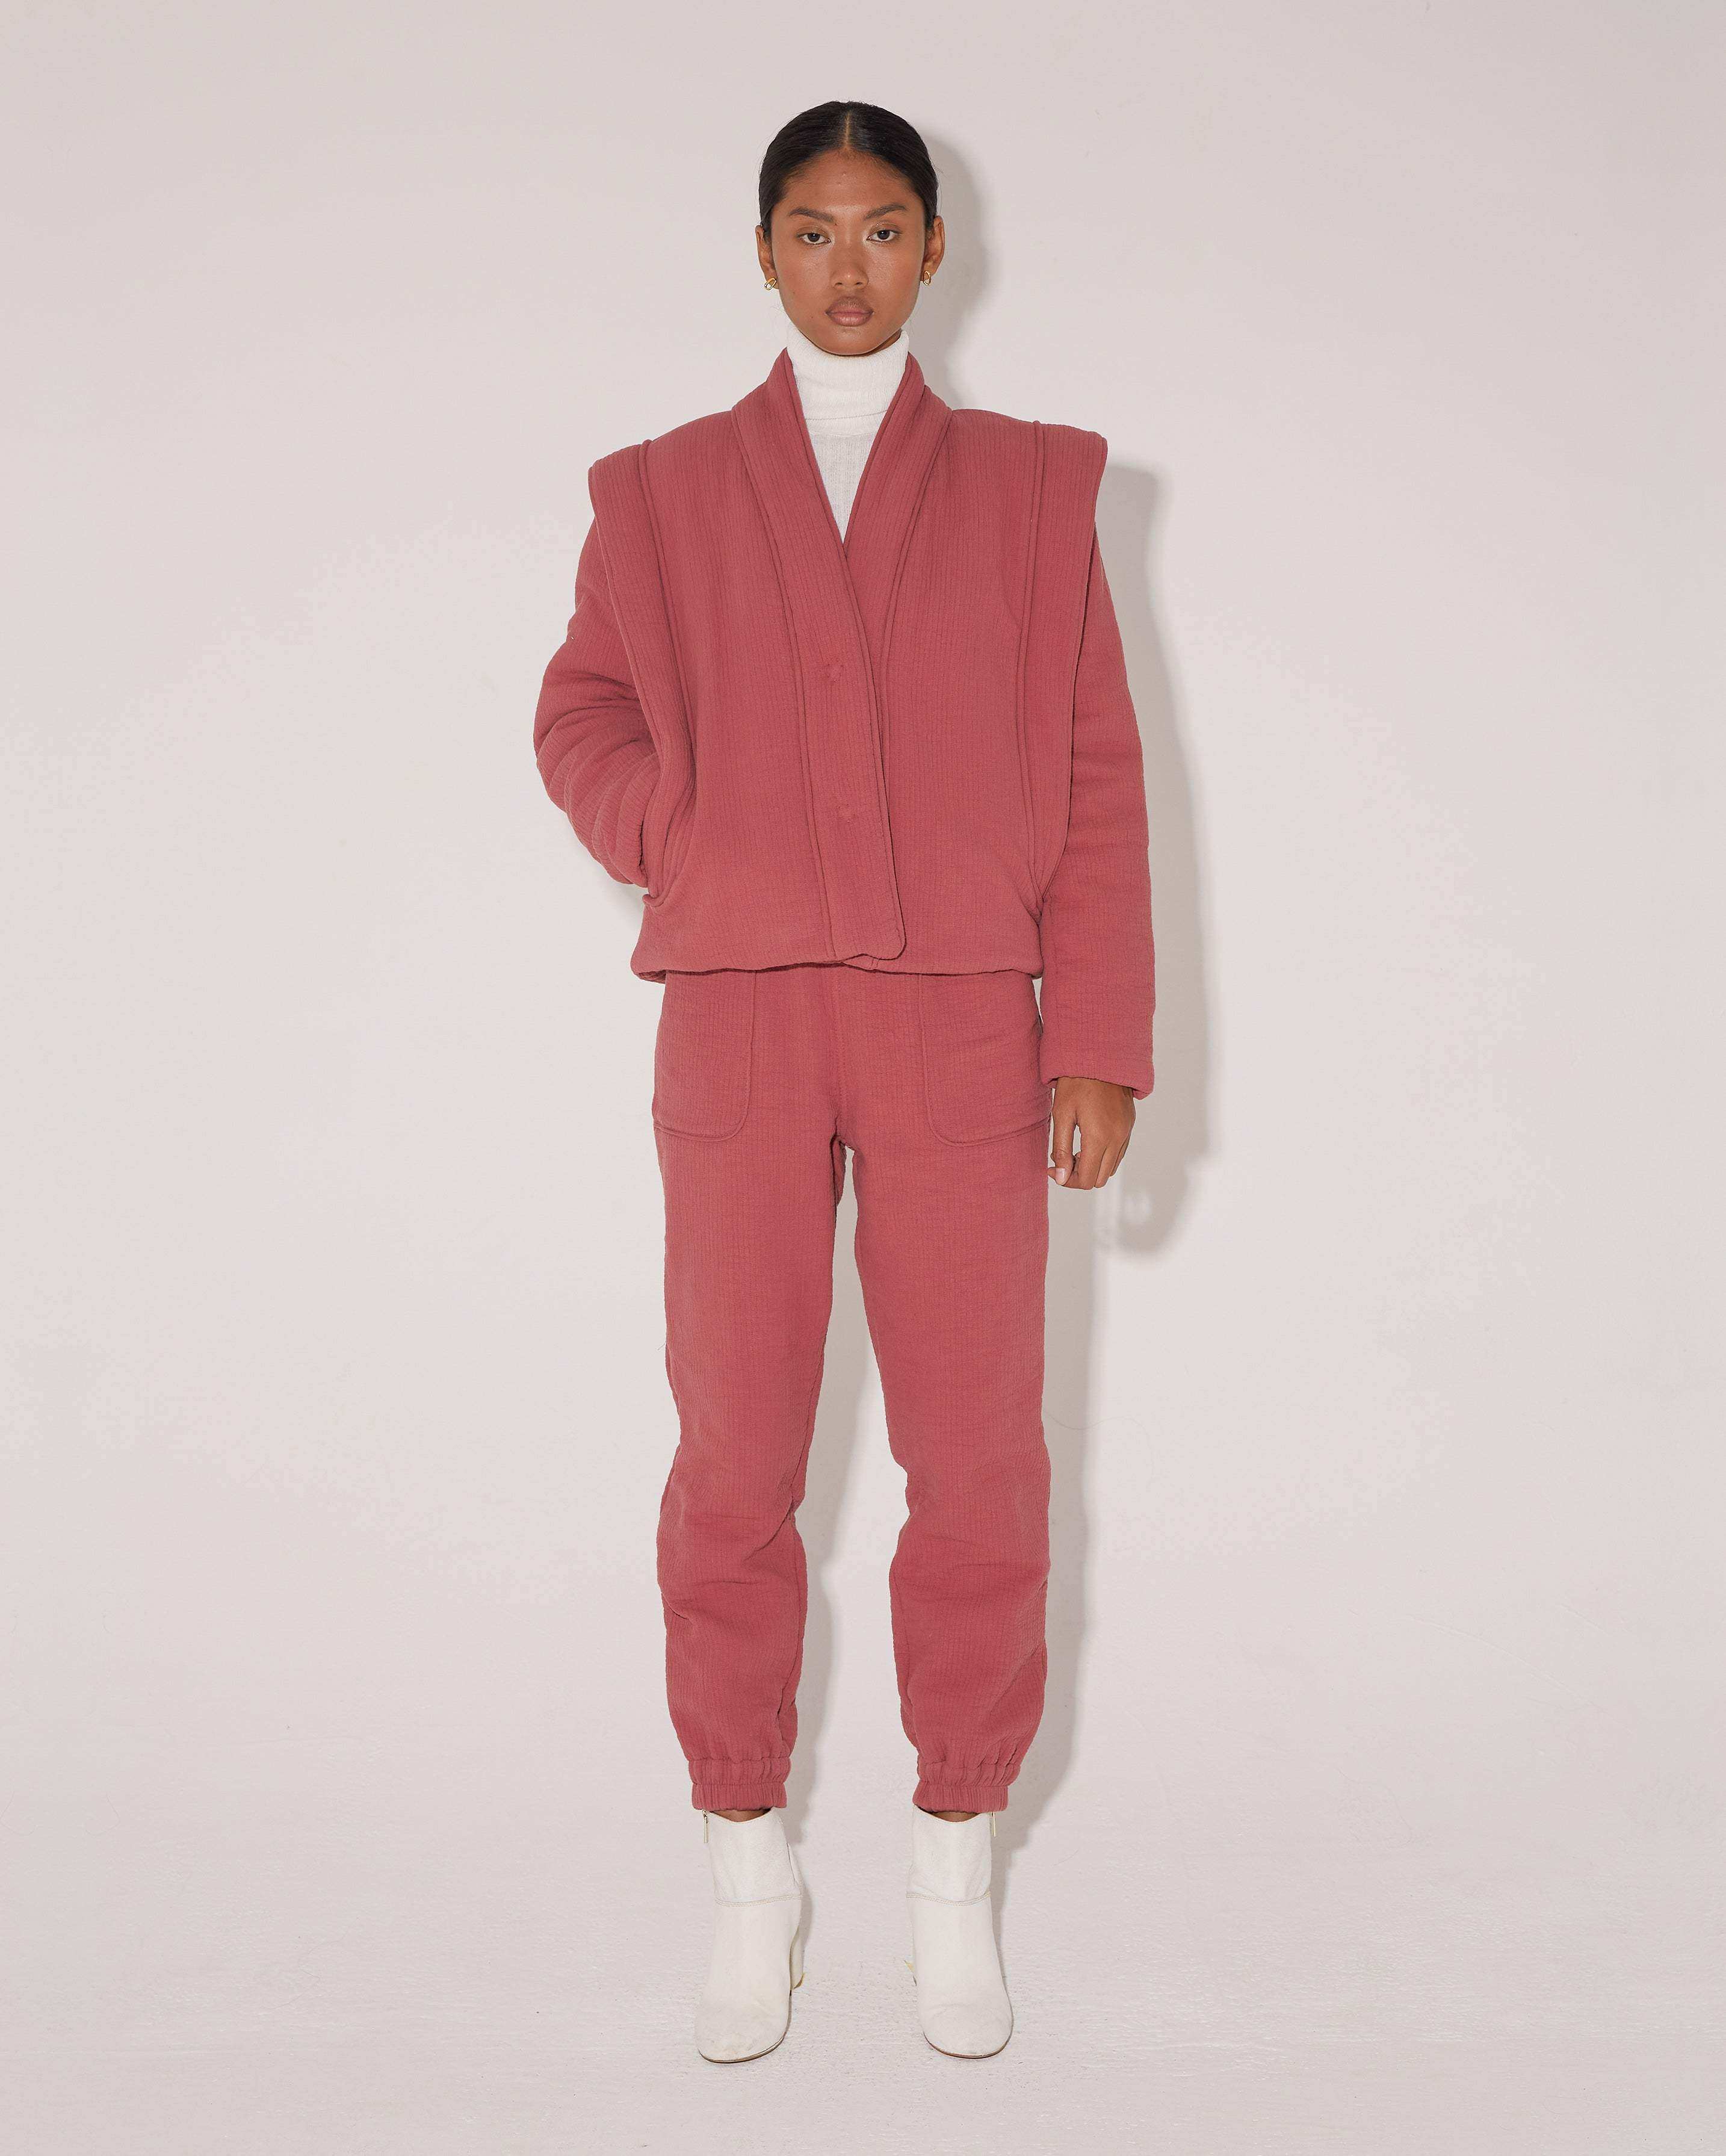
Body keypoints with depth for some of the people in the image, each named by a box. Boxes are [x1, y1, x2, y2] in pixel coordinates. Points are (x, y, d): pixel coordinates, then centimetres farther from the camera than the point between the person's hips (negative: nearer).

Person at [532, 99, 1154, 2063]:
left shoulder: (1030, 482, 10)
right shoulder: (663, 490, 12)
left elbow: (1094, 770, 6)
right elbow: (582, 712, 17)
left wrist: (1099, 1042, -1)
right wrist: (682, 849, -4)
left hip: (965, 1035, 0)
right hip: (740, 1030, 1)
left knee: (978, 1467, 2)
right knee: (735, 1464, 3)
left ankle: (953, 1874, 20)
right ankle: (747, 1870, 21)